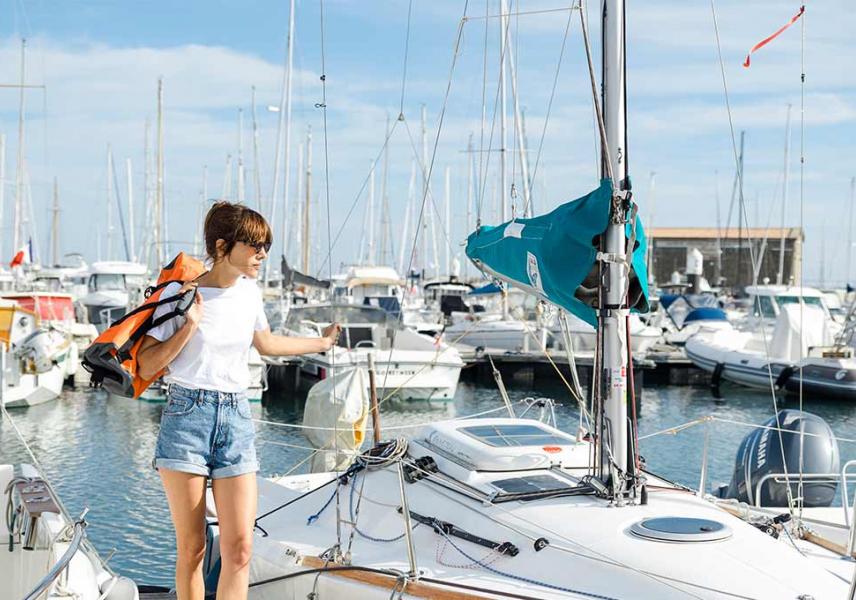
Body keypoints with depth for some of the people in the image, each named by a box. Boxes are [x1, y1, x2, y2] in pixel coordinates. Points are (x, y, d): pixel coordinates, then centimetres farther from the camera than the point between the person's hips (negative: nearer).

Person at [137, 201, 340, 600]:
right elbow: (147, 367, -6)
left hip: (236, 420, 4)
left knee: (239, 549, -6)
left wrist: (321, 343, 39)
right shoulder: (180, 292, -5)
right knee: (192, 550, 0)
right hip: (187, 417, -4)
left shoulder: (250, 293, 10)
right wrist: (189, 328, -16)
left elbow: (265, 343, 30)